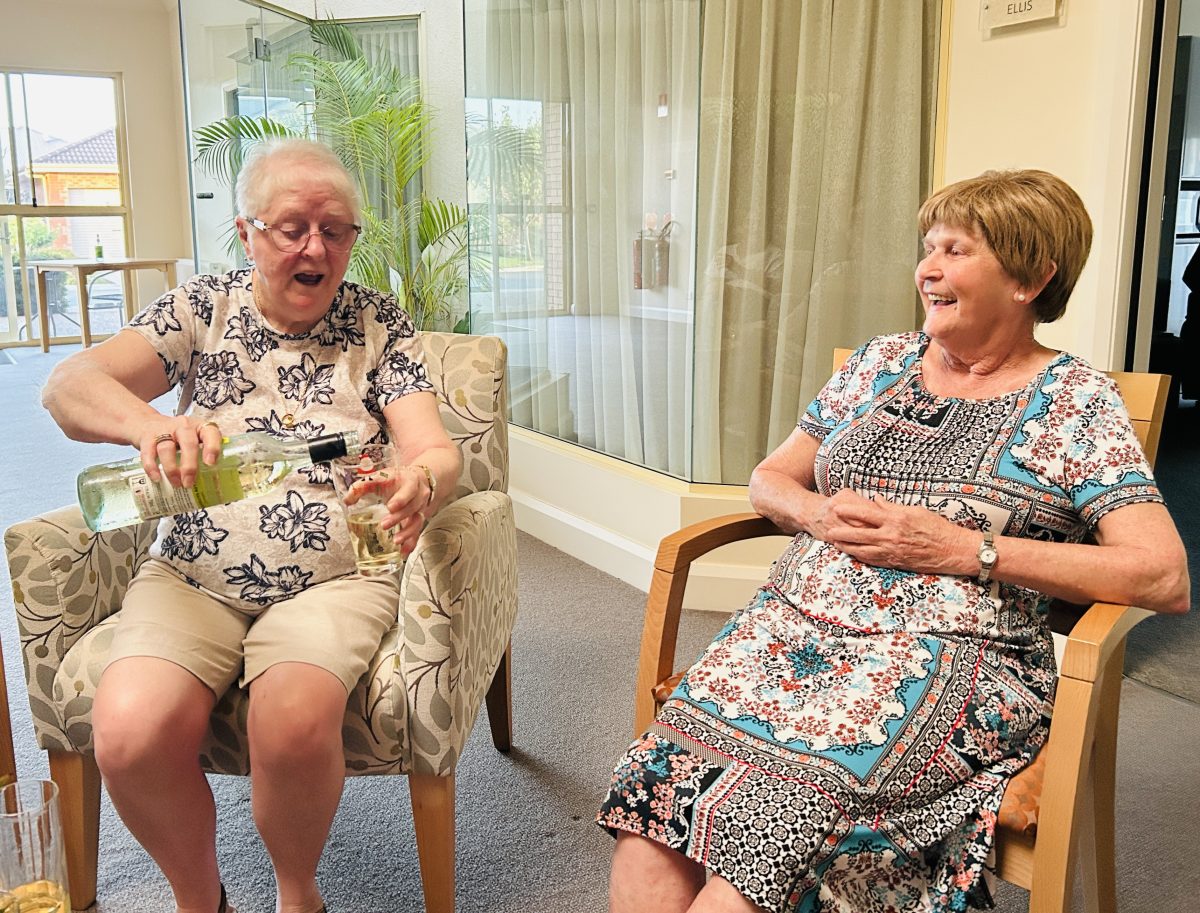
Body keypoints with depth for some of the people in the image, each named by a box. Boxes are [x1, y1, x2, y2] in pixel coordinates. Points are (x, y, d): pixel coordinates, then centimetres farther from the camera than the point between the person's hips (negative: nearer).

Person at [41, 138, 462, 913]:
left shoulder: (380, 323, 5)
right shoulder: (202, 309, 5)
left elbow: (436, 449, -4)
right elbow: (69, 385, -9)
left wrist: (421, 485, -31)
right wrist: (148, 422, -33)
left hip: (334, 578, -1)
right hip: (193, 575, 2)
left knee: (294, 720, -30)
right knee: (131, 732, -24)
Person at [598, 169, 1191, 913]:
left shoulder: (1077, 402, 3)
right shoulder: (882, 363, 17)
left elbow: (1165, 577, -7)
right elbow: (770, 479, 22)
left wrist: (964, 548, -12)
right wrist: (819, 514, -3)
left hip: (947, 655, -4)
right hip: (796, 624, 4)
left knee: (767, 816, -30)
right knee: (656, 800, -23)